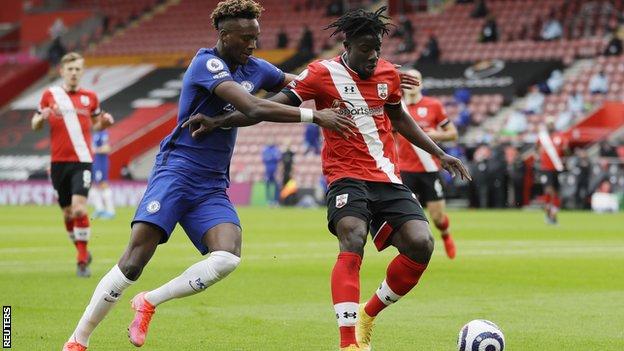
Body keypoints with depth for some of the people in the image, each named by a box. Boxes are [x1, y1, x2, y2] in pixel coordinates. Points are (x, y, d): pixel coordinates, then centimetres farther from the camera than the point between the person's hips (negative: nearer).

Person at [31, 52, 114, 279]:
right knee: (68, 213, 8)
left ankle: (82, 260, -11)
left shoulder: (90, 97, 7)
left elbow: (95, 123, 22)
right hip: (58, 162, 2)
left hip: (82, 160, -2)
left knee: (79, 208, -18)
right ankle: (82, 252, 29)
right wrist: (42, 117, -11)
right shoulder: (50, 95, 5)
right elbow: (35, 125, 12)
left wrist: (105, 122, -1)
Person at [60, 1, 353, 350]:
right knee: (134, 261, -16)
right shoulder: (207, 63, -12)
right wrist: (314, 116, -24)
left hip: (213, 187, 7)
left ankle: (150, 302, -1)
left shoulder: (255, 69, 11)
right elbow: (254, 109, -24)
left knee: (228, 257, -21)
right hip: (177, 173, -6)